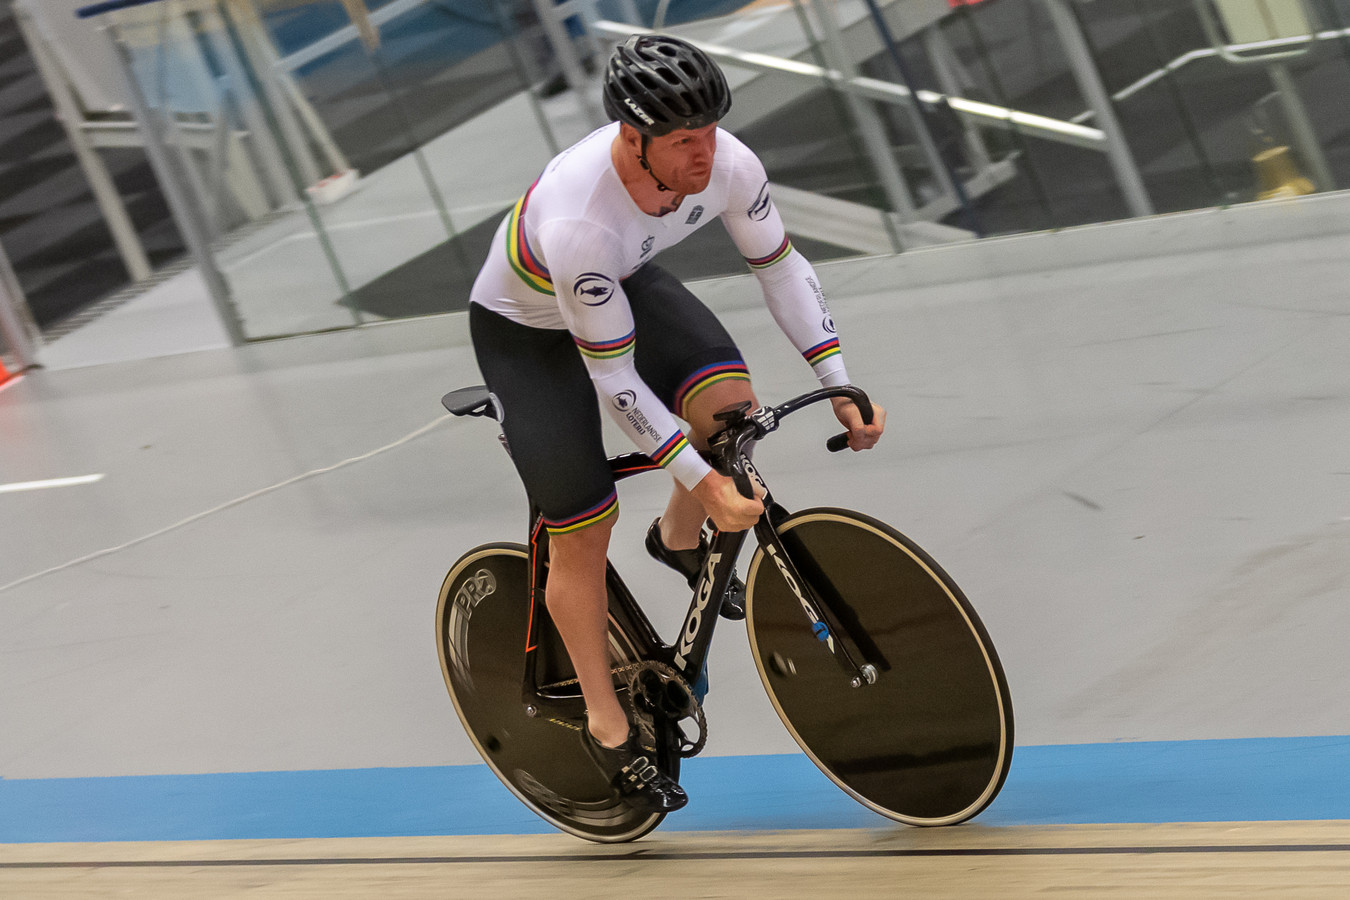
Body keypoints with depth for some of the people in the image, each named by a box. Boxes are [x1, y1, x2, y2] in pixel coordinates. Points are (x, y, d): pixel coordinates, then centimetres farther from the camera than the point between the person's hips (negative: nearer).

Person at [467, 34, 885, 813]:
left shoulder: (728, 165, -28)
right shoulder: (578, 221, -44)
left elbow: (780, 264, -9)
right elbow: (614, 377, -35)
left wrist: (842, 385, -14)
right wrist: (702, 479, -35)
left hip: (627, 284, 5)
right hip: (526, 330, -5)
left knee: (728, 402, -20)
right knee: (582, 524, -7)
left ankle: (681, 539, 13)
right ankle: (607, 723, 12)